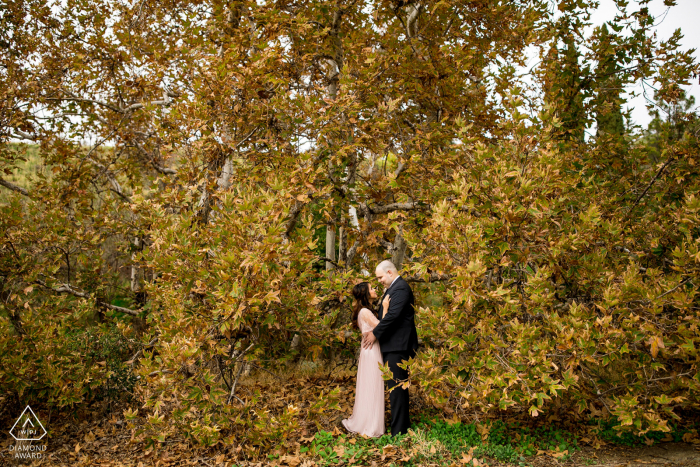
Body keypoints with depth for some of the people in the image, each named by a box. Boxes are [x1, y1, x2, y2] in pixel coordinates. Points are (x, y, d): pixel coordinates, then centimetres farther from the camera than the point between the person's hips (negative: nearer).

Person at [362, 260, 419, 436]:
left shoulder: (400, 288, -15)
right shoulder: (393, 288, 17)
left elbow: (393, 315, -22)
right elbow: (385, 314, 19)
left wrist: (375, 333, -14)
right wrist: (373, 332, 7)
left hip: (398, 346, -10)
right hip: (393, 344, 10)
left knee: (397, 387, -6)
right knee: (399, 386, 17)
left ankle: (398, 431, 1)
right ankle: (404, 422, 28)